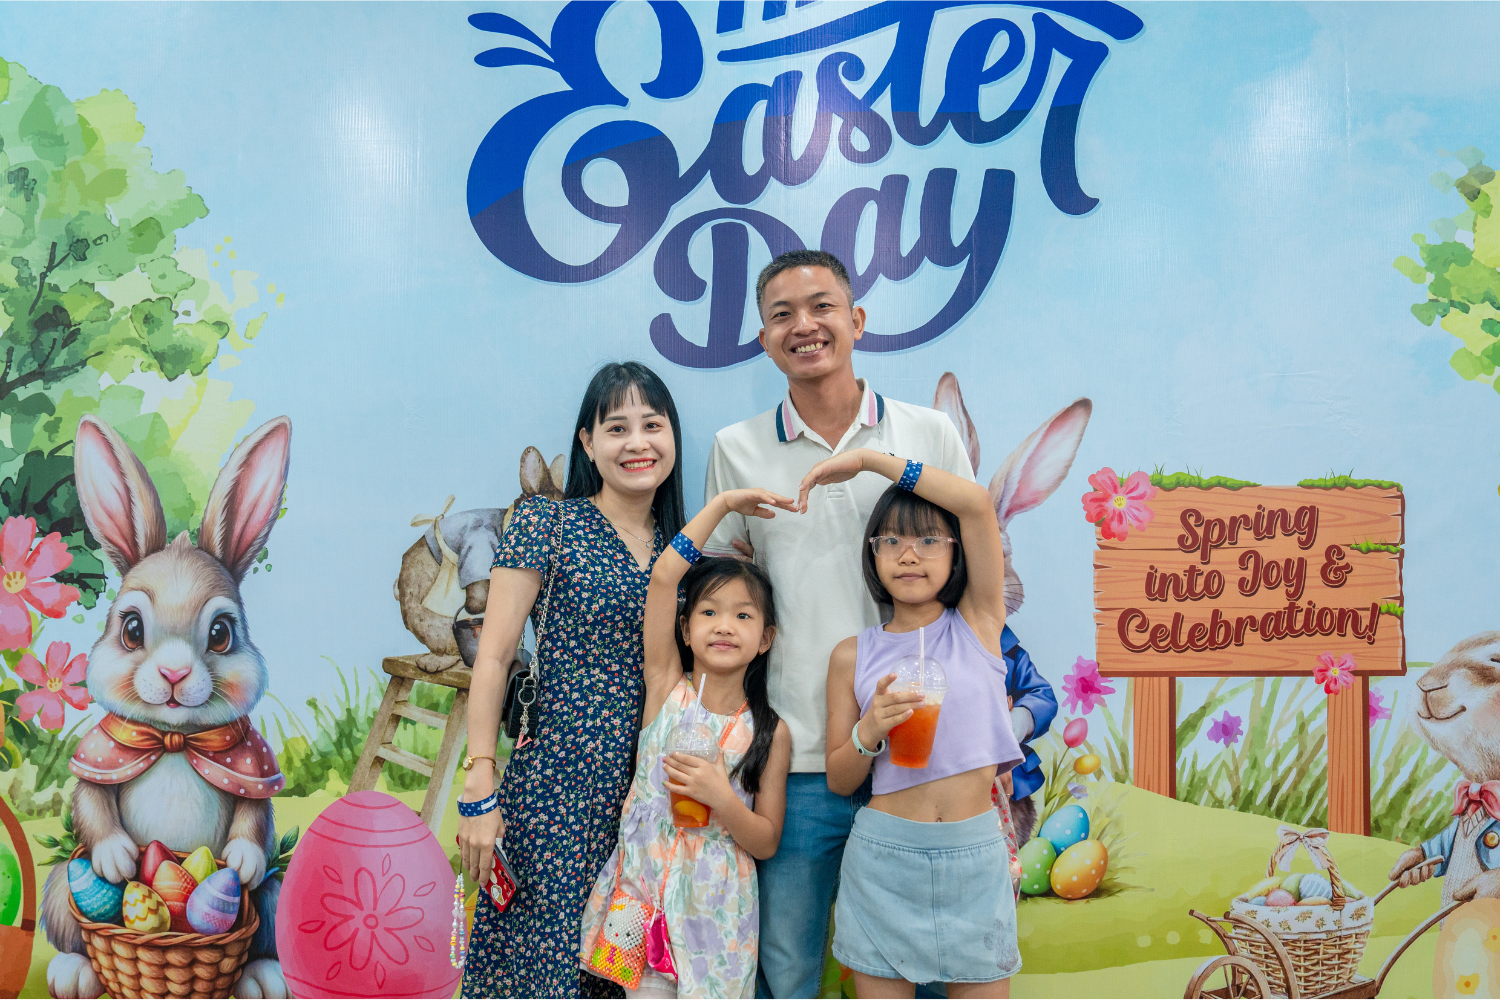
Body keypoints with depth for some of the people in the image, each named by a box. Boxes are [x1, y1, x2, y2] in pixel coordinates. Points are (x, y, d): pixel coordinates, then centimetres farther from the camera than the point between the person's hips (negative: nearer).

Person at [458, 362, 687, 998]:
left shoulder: (678, 544, 10)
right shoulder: (545, 524, -5)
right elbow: (492, 659, -8)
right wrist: (480, 794, -12)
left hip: (652, 787, 5)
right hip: (558, 784, -4)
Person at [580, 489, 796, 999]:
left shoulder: (770, 732, -4)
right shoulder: (667, 688, -4)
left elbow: (767, 842, -2)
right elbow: (662, 577, -15)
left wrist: (721, 799, -21)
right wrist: (723, 503, -11)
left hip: (717, 906, 0)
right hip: (643, 892, 0)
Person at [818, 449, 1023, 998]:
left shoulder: (979, 622, 1)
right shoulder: (853, 655, 3)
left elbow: (976, 502, -13)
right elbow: (839, 780, 6)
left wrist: (868, 458, -9)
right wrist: (869, 731, -15)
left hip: (975, 855, 0)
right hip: (883, 855, 1)